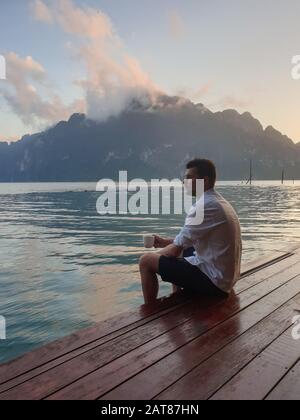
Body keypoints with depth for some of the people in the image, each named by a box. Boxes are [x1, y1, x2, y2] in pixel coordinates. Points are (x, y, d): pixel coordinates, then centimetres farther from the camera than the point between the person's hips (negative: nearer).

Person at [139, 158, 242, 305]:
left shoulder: (205, 206, -22)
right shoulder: (218, 201, 9)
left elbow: (176, 249, -20)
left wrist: (154, 257, -1)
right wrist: (166, 241, 12)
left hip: (214, 280, -10)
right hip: (225, 275, 10)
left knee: (146, 261, -7)